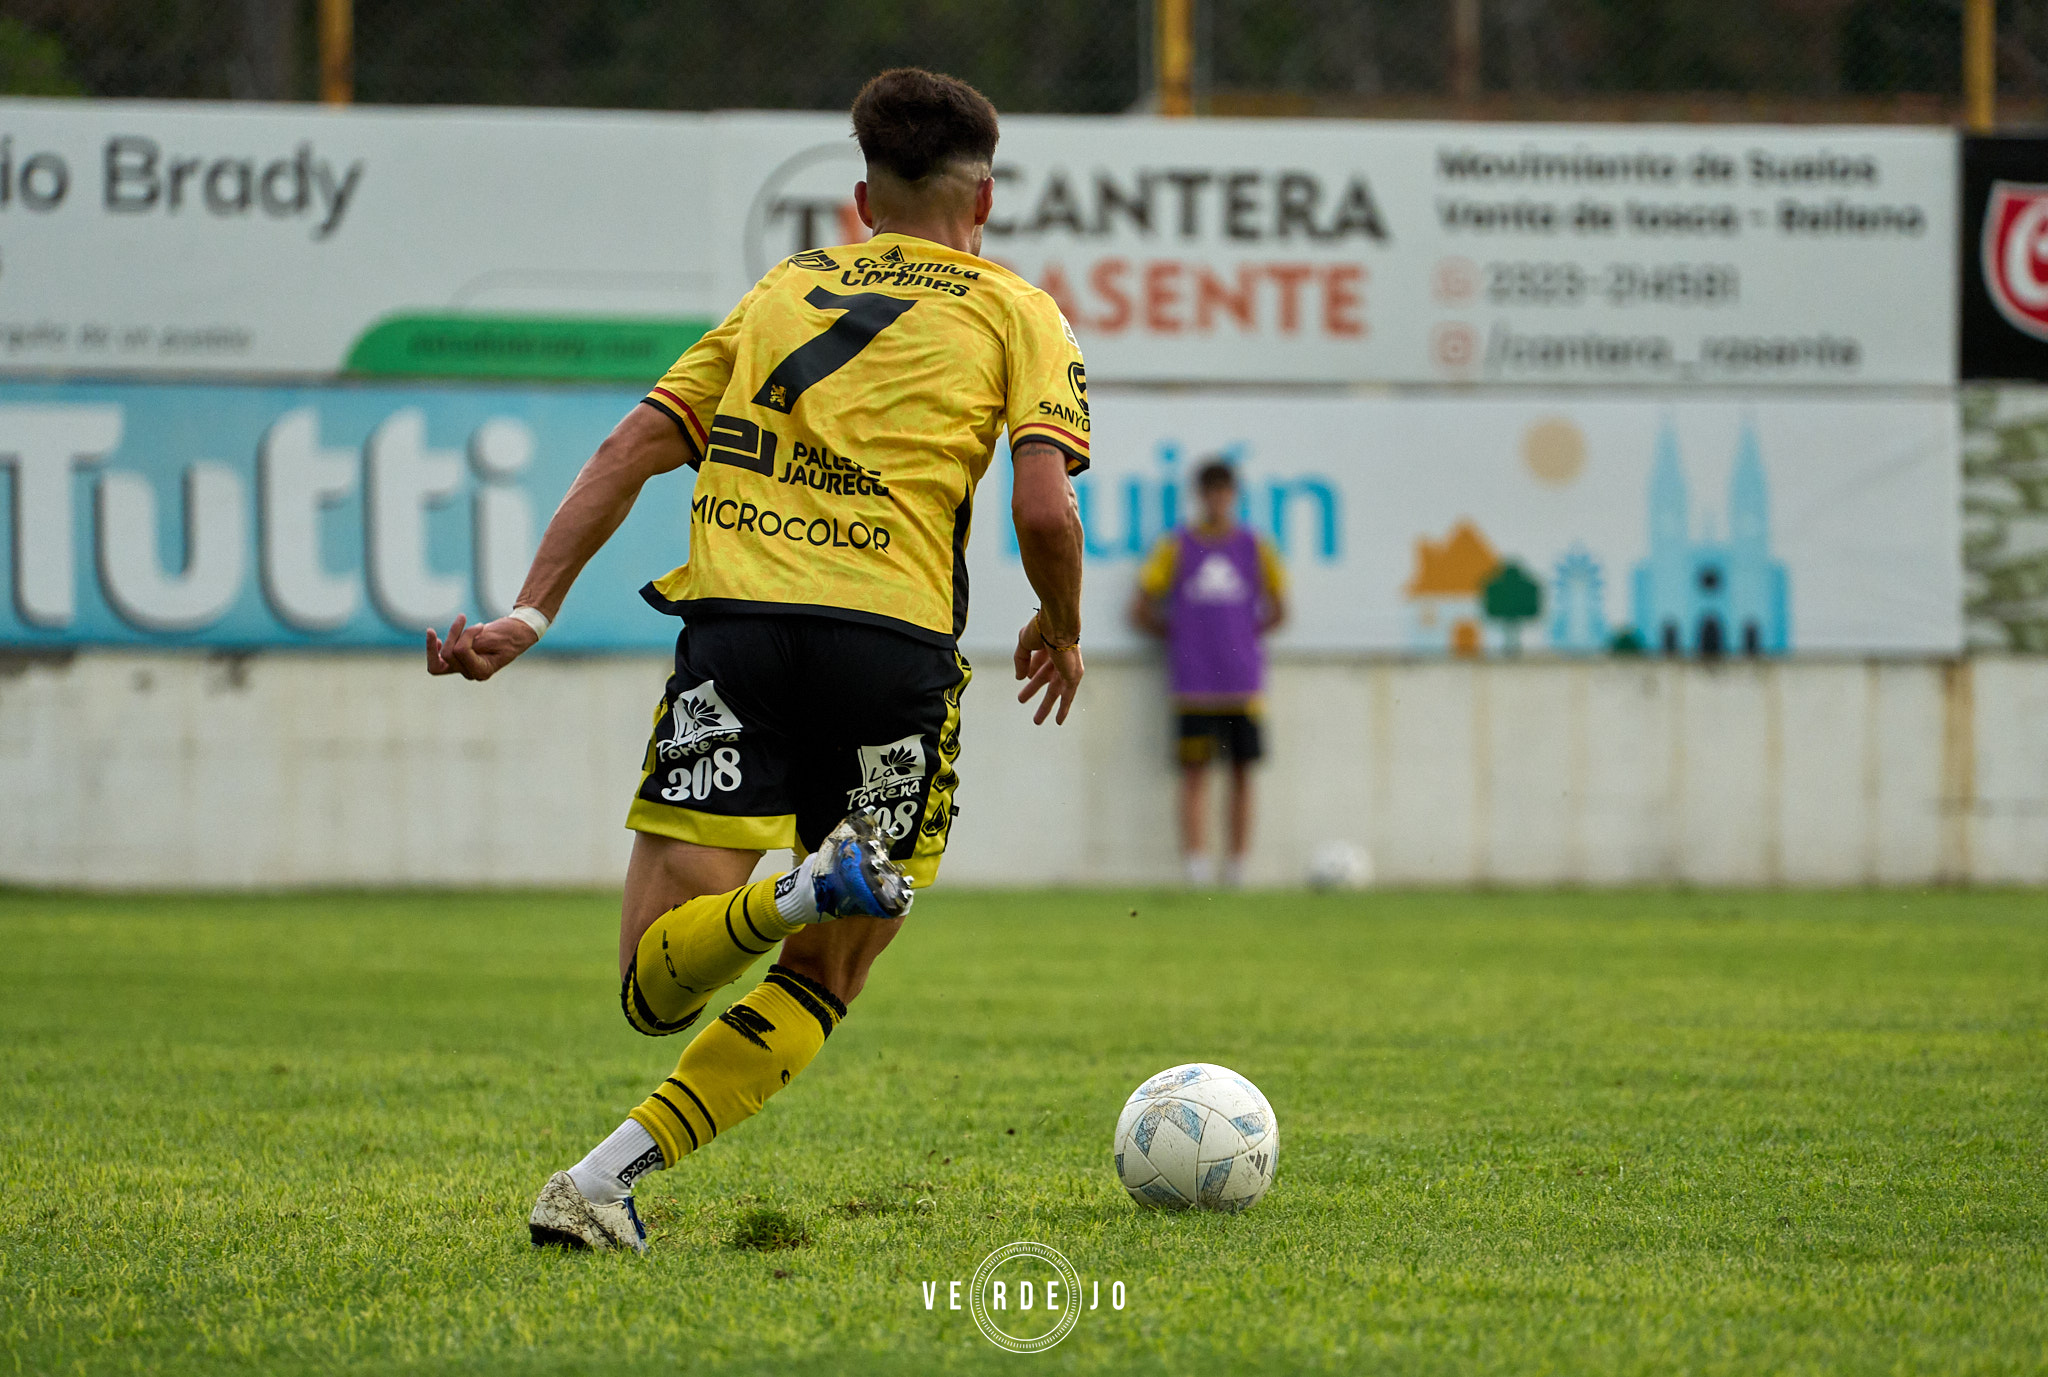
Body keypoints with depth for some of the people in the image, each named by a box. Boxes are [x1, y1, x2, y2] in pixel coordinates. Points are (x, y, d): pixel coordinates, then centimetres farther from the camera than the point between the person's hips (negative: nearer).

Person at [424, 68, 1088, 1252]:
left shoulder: (784, 290, 25)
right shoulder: (1016, 312, 15)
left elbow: (631, 451, 17)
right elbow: (1045, 509, 0)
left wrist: (530, 616, 14)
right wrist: (1061, 628, 19)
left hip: (733, 623, 2)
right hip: (894, 643, -2)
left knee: (658, 984, -3)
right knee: (823, 981, 12)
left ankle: (805, 887, -34)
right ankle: (609, 1179, -6)